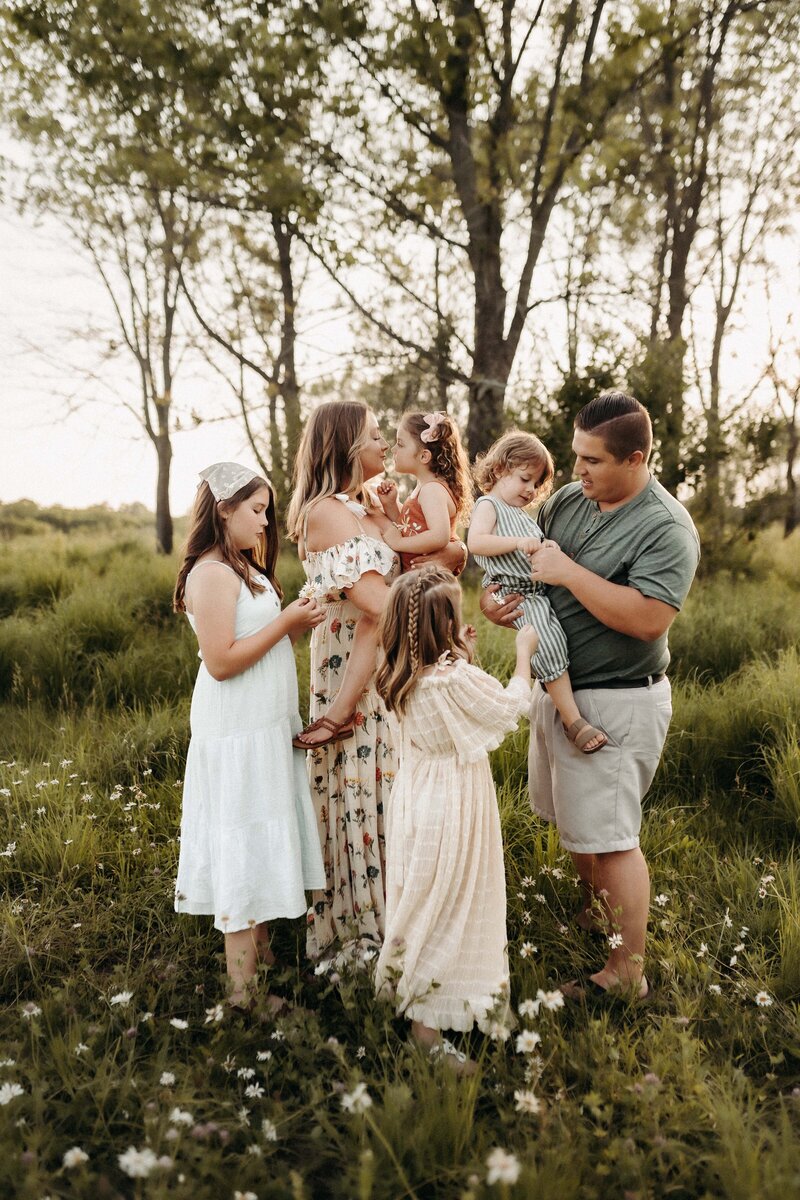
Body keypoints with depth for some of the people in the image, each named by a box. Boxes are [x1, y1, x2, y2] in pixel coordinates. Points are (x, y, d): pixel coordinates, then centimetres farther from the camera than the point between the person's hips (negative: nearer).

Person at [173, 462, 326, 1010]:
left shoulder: (245, 569, 14)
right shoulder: (211, 574, -17)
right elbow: (221, 661, -22)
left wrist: (297, 622, 0)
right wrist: (286, 623, -18)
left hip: (267, 726, 10)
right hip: (237, 735, -10)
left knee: (263, 844, 17)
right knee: (243, 848, -1)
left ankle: (263, 954, 31)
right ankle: (244, 989, 10)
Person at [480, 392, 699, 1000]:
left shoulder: (667, 529, -18)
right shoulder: (568, 500, 4)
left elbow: (649, 618, -30)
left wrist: (569, 572, -27)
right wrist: (492, 595, -8)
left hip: (615, 703, -8)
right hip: (556, 686, 8)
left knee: (609, 836, 0)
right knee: (574, 818, 22)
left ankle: (628, 973, 16)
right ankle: (597, 911, 46)